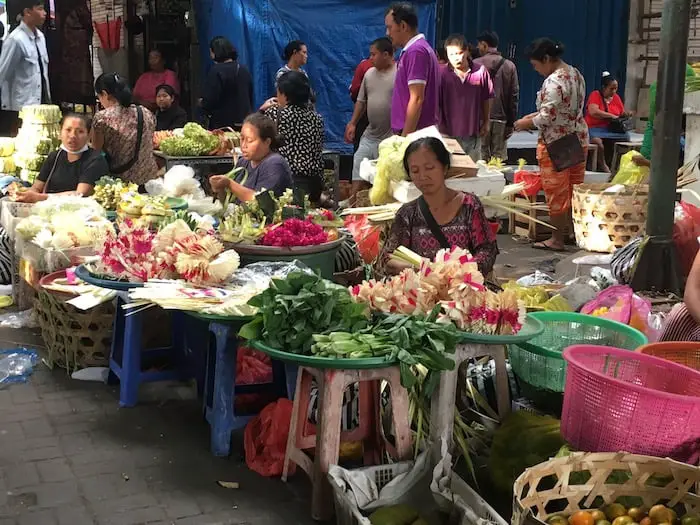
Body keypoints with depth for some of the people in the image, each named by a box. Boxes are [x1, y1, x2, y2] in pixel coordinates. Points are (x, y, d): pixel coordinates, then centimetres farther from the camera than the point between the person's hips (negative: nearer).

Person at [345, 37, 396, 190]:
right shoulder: (369, 73, 12)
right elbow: (361, 101, 19)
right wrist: (352, 123, 12)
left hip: (392, 139, -7)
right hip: (370, 136, 7)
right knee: (358, 171, 6)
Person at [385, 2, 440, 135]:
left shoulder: (416, 51, -14)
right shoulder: (417, 49, 17)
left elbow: (416, 99, -21)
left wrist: (405, 137, -20)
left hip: (415, 135, -10)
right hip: (418, 133, 10)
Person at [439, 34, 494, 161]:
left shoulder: (480, 71, -3)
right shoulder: (442, 74, -7)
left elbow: (486, 99, 8)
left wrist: (486, 123, 10)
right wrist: (440, 126, -5)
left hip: (473, 134, 2)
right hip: (449, 134, -2)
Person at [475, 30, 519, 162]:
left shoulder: (476, 64, -2)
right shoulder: (510, 66, 6)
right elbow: (514, 95, 4)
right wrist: (511, 123, 8)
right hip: (501, 118, 2)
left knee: (480, 158, -1)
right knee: (499, 158, 4)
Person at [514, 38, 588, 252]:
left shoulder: (553, 82, -21)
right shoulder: (576, 73, 8)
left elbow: (547, 118, -22)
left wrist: (526, 123, -5)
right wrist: (535, 116, 10)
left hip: (556, 144, -9)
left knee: (556, 192, 0)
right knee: (574, 189, 15)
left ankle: (557, 239, 8)